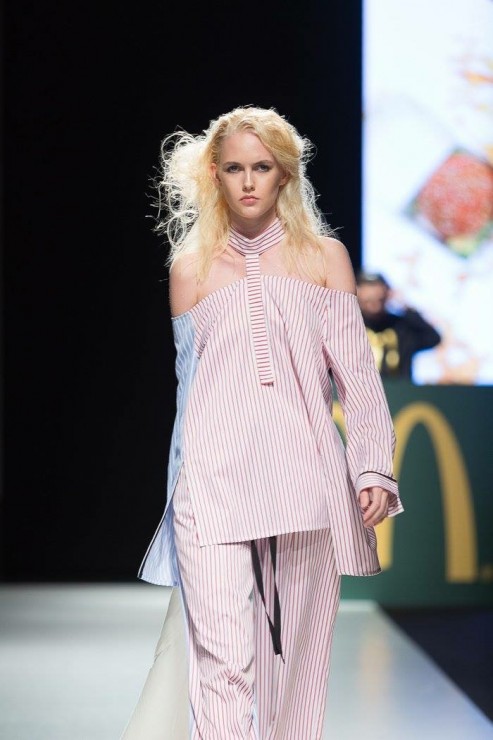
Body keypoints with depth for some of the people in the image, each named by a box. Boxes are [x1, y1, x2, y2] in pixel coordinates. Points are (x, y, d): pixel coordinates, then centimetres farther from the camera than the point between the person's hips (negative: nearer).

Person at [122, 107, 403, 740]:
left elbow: (356, 372, 7)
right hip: (216, 479, -1)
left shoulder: (325, 257, 11)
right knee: (222, 658, -12)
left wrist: (375, 469, -4)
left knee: (295, 654, 4)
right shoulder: (192, 268, 12)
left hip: (305, 473, 1)